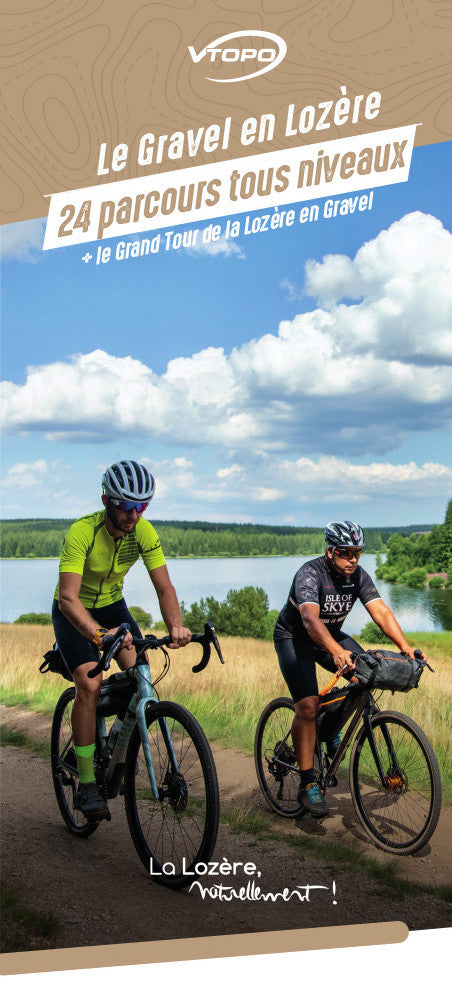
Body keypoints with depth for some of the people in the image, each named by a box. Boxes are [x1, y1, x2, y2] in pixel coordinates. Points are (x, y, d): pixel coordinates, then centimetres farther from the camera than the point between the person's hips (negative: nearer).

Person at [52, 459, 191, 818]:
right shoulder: (81, 532, -33)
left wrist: (176, 626, -40)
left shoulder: (143, 531, -19)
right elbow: (68, 598, -41)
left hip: (112, 605, 4)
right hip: (75, 612, -4)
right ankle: (86, 785, -13)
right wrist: (99, 634, -57)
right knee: (90, 683, -22)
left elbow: (164, 587, -20)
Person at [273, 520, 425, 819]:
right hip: (293, 637, -6)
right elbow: (310, 618, -45)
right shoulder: (310, 574, -30)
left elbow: (381, 611, -20)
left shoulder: (358, 575, -11)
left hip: (331, 635, 6)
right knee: (308, 705, -20)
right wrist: (337, 652, -62)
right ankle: (308, 784, -11)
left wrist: (405, 647, -35)